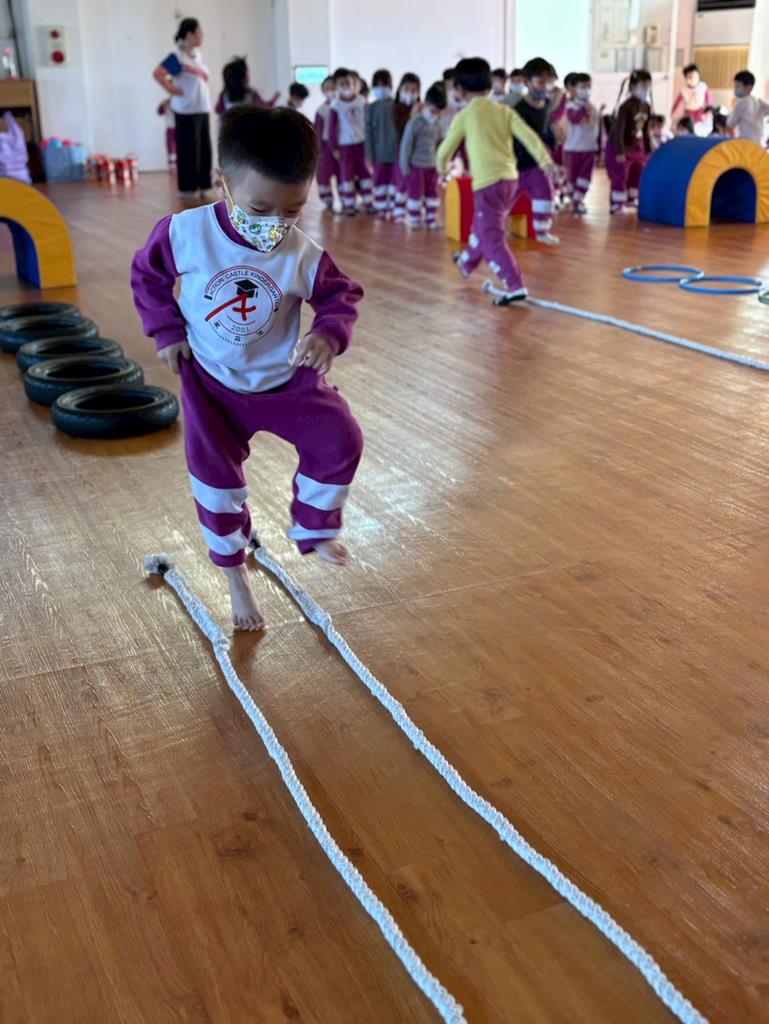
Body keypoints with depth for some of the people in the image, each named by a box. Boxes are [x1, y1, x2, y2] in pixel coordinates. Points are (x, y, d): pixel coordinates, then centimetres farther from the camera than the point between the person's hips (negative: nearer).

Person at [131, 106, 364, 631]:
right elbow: (147, 275, -1)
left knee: (341, 441, -6)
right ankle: (235, 576, 22)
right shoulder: (184, 233, -19)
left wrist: (330, 334, -25)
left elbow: (342, 295, -5)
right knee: (216, 476, 2)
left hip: (288, 379, 1)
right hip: (212, 382, -1)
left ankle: (313, 529, 19)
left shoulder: (305, 255, -18)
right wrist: (167, 330, -9)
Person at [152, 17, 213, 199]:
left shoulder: (197, 54, 11)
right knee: (189, 149, -4)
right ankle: (188, 188, 3)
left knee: (204, 148, 8)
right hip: (187, 111, -8)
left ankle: (203, 185, 16)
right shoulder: (177, 56, -13)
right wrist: (172, 90, -15)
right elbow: (157, 74, -21)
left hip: (202, 109, 8)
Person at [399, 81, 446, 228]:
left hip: (432, 166, 5)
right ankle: (414, 220, 9)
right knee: (416, 193, 1)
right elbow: (406, 145, -11)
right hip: (416, 165, -5)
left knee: (432, 193, 9)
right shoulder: (414, 123, -13)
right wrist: (405, 167, -10)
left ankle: (431, 220, 17)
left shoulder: (437, 124, 3)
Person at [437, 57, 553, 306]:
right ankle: (467, 263, 52)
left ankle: (515, 287, -19)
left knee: (492, 238, -7)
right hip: (509, 178, 7)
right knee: (483, 226, 28)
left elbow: (446, 149, 9)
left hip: (488, 182, -7)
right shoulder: (504, 110, 8)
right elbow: (529, 137, -3)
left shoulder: (464, 116, -3)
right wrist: (547, 163, -7)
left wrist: (442, 166, 30)